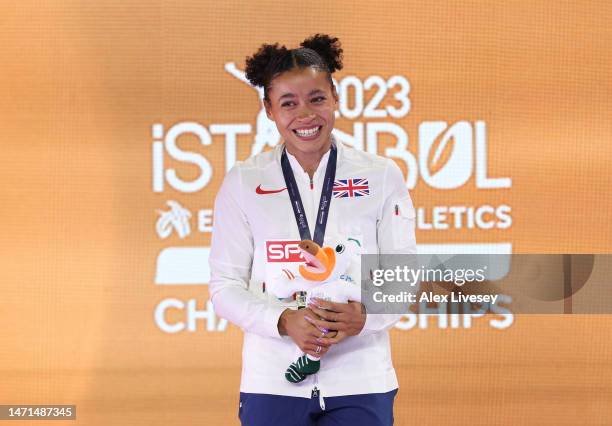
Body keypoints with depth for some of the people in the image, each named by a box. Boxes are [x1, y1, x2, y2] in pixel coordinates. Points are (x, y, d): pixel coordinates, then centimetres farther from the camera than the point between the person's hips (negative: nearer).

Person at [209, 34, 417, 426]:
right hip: (273, 383, 0)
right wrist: (284, 321, -16)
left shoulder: (382, 176, 5)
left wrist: (364, 317, -16)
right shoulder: (243, 182, 4)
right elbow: (225, 285, 2)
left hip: (361, 382, 0)